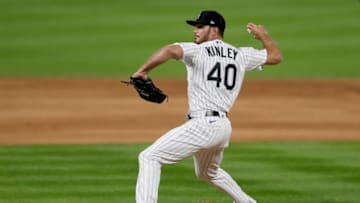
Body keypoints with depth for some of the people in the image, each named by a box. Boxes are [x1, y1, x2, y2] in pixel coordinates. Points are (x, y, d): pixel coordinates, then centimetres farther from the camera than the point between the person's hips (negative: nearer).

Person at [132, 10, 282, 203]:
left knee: (149, 158, -9)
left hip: (202, 124, -8)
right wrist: (263, 35, 39)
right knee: (208, 173, 35)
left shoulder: (197, 51, -5)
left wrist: (143, 70, -19)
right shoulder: (240, 55, 13)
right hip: (224, 127, 8)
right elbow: (275, 56, 24)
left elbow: (170, 51, -24)